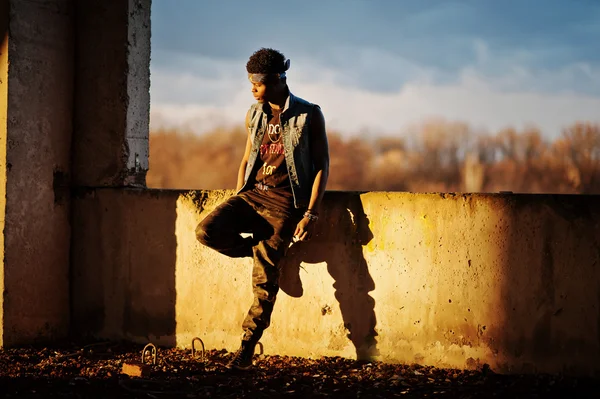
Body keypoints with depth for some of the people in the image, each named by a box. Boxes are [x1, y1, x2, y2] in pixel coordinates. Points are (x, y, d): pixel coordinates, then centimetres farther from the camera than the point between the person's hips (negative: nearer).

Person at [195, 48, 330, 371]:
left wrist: (311, 214, -12)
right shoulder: (254, 116, 10)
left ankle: (247, 347, -1)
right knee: (207, 230, -19)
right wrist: (237, 201, 11)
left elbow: (322, 165, -5)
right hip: (252, 194, 5)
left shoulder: (309, 115, -5)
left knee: (264, 274, -11)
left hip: (284, 201, -5)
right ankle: (261, 250, 7)